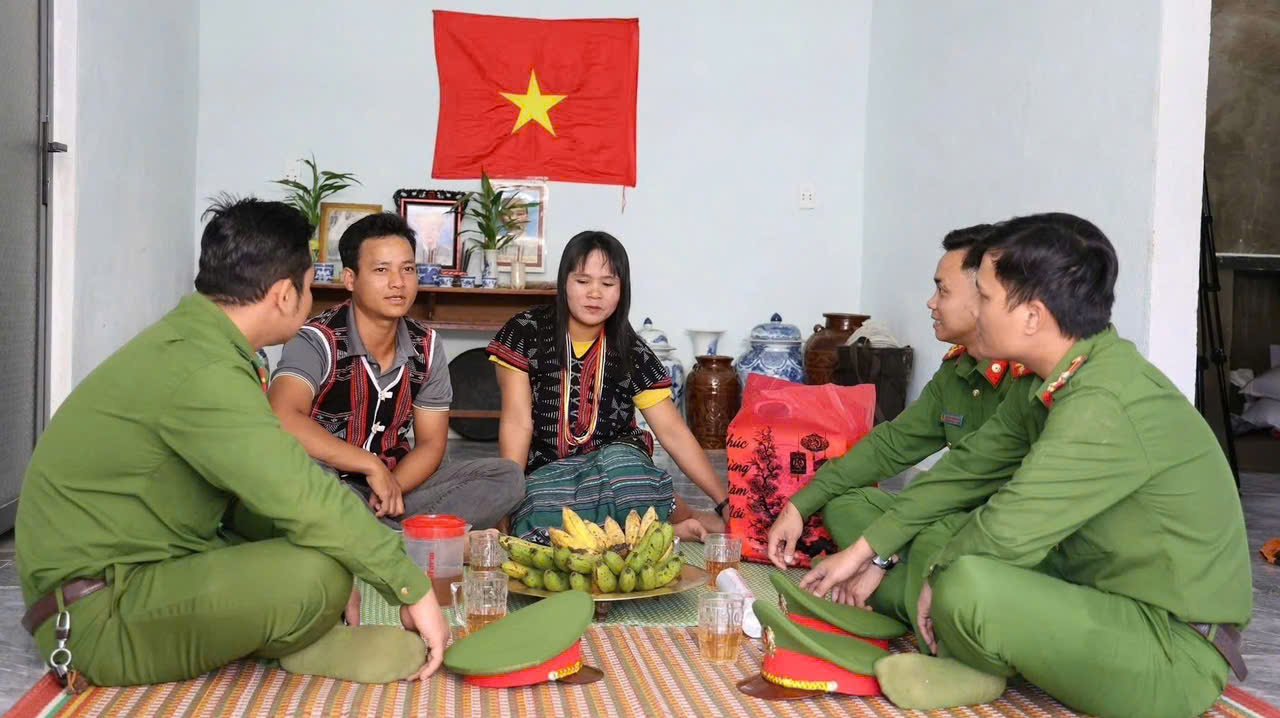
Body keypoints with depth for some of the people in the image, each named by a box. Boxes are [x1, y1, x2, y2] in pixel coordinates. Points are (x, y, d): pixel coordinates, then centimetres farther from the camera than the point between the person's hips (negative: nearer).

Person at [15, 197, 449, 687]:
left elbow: (275, 488, 9)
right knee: (321, 572, -25)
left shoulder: (188, 341, 8)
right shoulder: (201, 372, -24)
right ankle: (303, 645, 4)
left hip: (142, 565, 10)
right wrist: (414, 588, -20)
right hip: (99, 616, -10)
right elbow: (306, 501, -30)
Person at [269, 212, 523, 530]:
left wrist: (391, 487, -17)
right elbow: (283, 420, -33)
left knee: (507, 477, -11)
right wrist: (373, 466, -30)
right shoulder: (317, 341, -15)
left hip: (396, 481, 6)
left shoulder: (427, 346, 2)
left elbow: (431, 443, 4)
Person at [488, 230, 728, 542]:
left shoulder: (631, 353, 0)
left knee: (620, 460, -35)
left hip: (617, 469, 0)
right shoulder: (524, 334, -4)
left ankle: (686, 518, -9)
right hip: (544, 478, 0)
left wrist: (726, 503, -10)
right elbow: (517, 423, -7)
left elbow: (673, 432, -3)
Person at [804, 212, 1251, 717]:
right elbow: (967, 467, 9)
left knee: (965, 589, -31)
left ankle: (977, 667, 0)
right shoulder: (1058, 381, 2)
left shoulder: (1105, 406, -28)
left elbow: (1005, 529, -27)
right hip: (1114, 600, 9)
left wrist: (940, 577, -6)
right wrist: (863, 552, 11)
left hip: (1175, 656, -9)